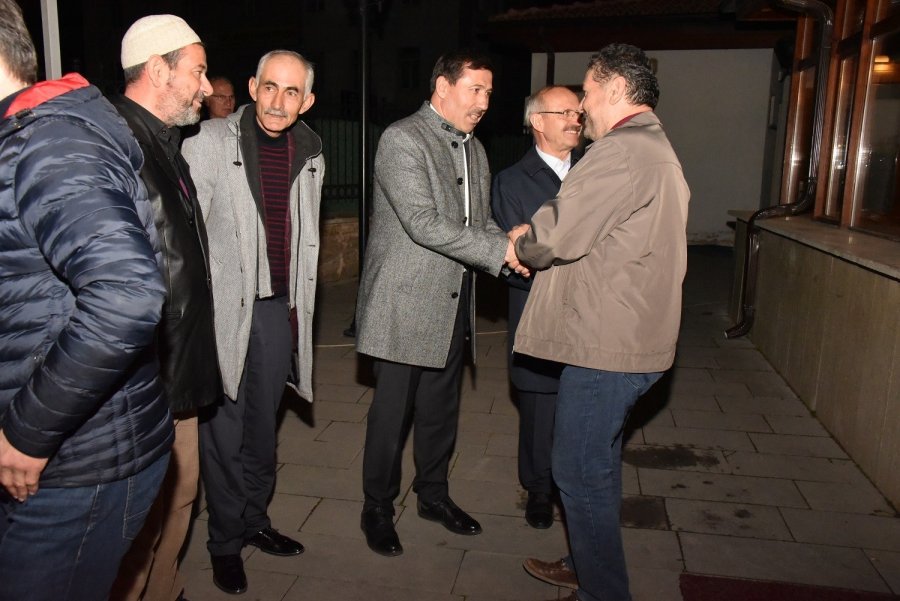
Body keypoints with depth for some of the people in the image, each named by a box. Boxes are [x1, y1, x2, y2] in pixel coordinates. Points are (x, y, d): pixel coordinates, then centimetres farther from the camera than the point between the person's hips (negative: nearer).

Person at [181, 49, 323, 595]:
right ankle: (226, 541, 21)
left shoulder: (310, 153, 9)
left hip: (280, 307, 4)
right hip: (223, 307, -4)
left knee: (263, 423, 15)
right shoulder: (212, 141, -5)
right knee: (224, 426, 3)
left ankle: (255, 519, 33)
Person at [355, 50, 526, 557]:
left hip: (454, 303, 7)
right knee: (393, 410, 5)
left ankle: (434, 494, 36)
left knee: (442, 407, 17)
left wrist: (510, 245, -7)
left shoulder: (475, 150, 14)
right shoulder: (402, 139, -12)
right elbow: (423, 221, -22)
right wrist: (500, 250, -21)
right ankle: (378, 508, 25)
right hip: (406, 302, -7)